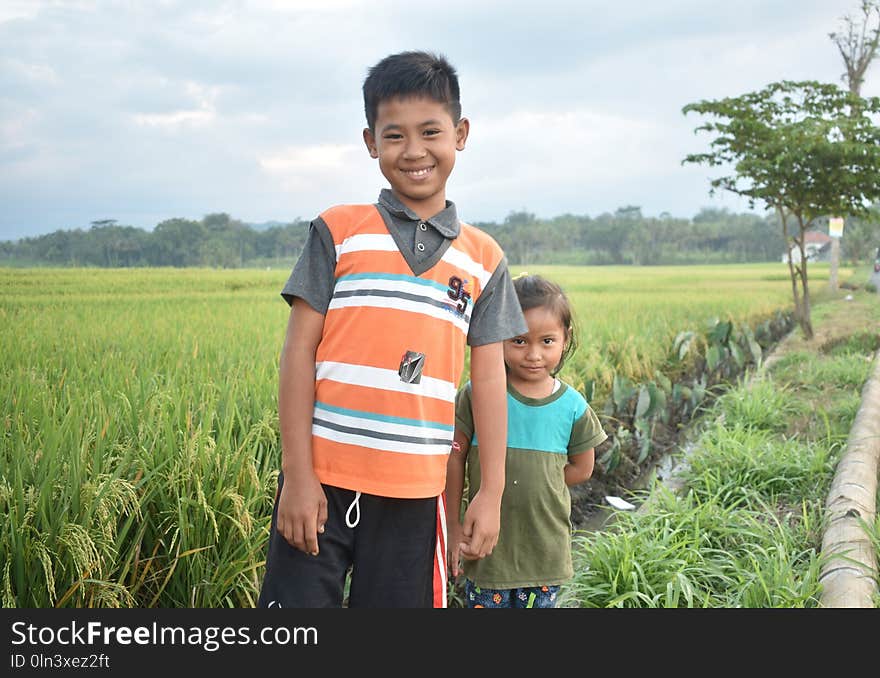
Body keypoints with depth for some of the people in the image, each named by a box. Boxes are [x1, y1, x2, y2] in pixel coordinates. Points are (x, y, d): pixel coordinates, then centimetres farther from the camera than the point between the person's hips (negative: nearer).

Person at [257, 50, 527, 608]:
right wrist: (297, 475, -6)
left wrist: (492, 493, 5)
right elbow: (299, 352, -1)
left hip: (415, 491, 2)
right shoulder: (338, 232, 2)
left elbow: (489, 378, 8)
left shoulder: (483, 260, 8)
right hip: (323, 481, -2)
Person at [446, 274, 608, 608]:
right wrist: (454, 527, -1)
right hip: (485, 545, -1)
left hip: (545, 549, 1)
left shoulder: (573, 407, -5)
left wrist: (532, 488, -2)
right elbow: (455, 458, -2)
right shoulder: (478, 395, -8)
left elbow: (581, 468, 8)